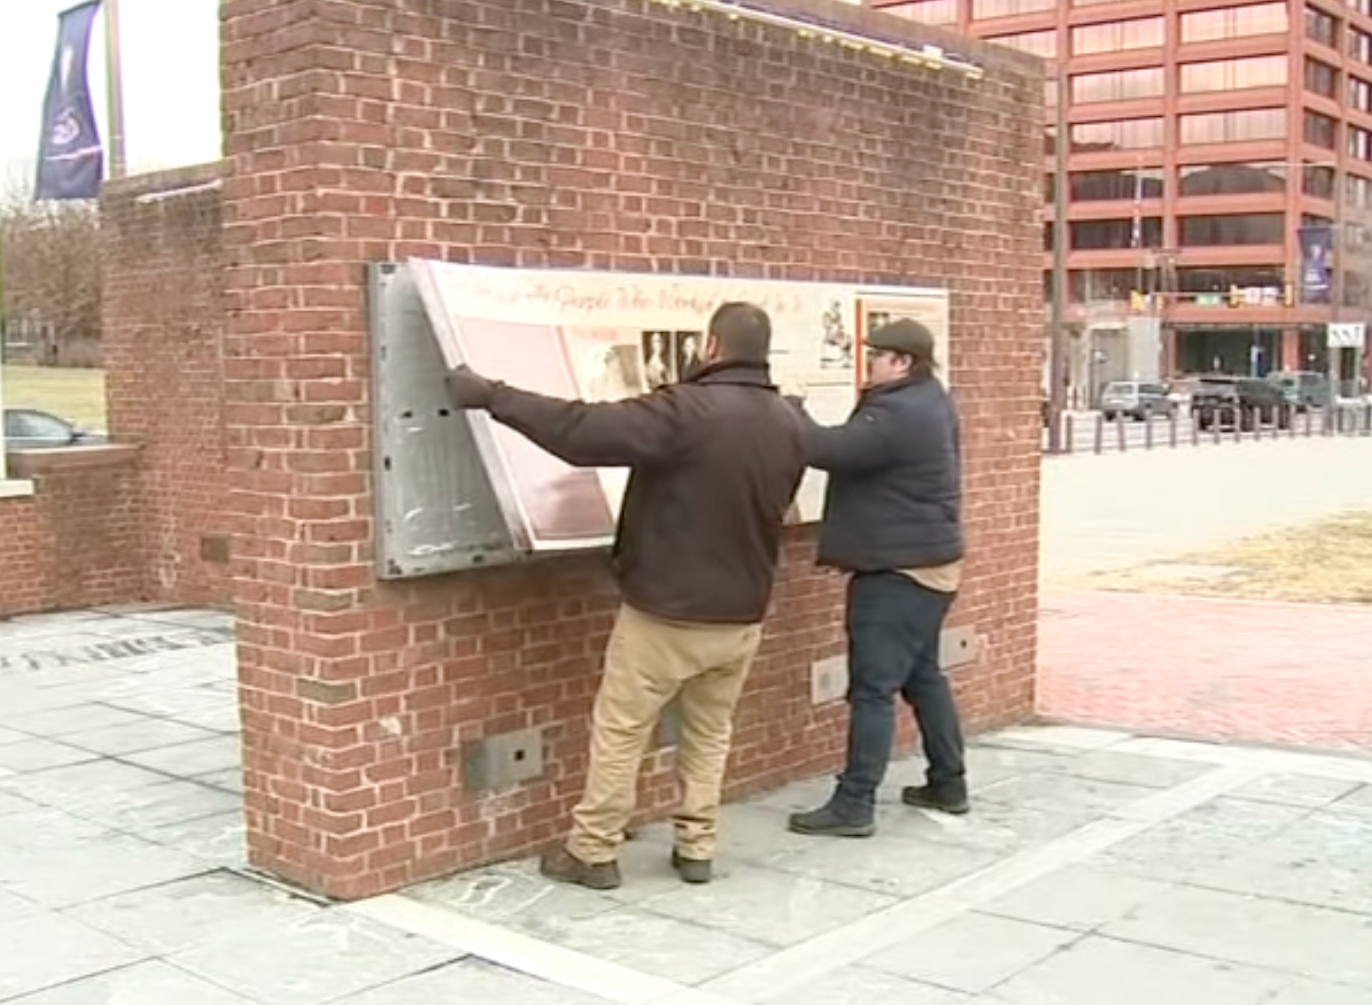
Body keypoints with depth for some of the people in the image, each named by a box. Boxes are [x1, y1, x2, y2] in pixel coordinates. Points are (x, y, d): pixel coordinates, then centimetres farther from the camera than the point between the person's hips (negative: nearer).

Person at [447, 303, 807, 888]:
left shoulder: (688, 412, -22)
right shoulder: (789, 425, 0)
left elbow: (583, 430, -27)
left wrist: (490, 396, -21)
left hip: (665, 611, -6)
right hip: (742, 613, 6)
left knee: (619, 732, 8)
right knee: (710, 732, 20)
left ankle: (592, 852, 17)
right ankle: (697, 848, 24)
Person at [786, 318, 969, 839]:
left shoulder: (898, 414, -22)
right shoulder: (928, 400, 12)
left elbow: (830, 449, -26)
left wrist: (790, 412, -12)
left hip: (898, 568, -11)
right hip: (927, 562, 11)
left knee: (873, 686, -8)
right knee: (922, 674, 19)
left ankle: (854, 805, -5)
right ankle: (948, 782, 27)